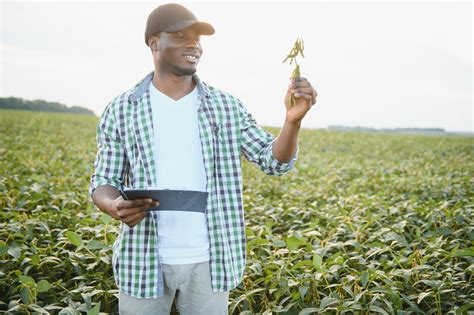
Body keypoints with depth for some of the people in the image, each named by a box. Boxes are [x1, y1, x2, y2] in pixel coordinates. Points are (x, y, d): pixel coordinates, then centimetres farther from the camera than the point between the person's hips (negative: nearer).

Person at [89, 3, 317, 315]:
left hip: (208, 260, 1)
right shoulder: (120, 110, -1)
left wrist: (293, 120, -19)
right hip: (143, 260, 0)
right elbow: (104, 182, 3)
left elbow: (274, 161, 0)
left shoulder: (227, 107, 2)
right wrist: (116, 206, -21)